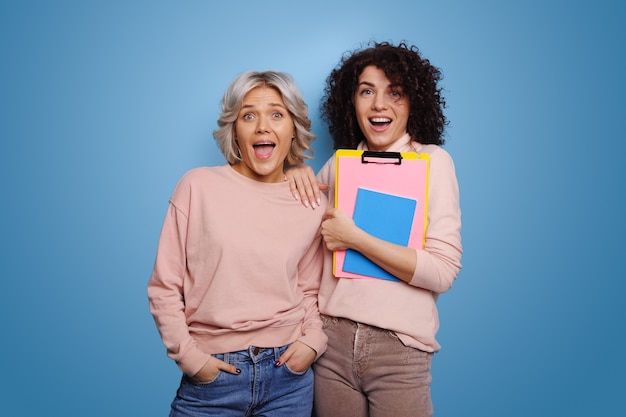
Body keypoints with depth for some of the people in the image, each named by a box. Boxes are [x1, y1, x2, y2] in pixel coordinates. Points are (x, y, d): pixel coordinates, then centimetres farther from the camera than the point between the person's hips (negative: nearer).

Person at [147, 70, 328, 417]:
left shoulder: (311, 204, 1)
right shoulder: (198, 186, -6)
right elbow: (164, 287, -2)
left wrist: (312, 340, -4)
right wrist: (189, 356, -8)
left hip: (288, 376, 2)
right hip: (211, 375, -2)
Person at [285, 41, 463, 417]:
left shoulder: (433, 161, -5)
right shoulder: (339, 164, 6)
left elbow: (444, 271, -13)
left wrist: (354, 237, -15)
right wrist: (297, 174, 0)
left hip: (400, 348, -3)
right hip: (333, 342, 4)